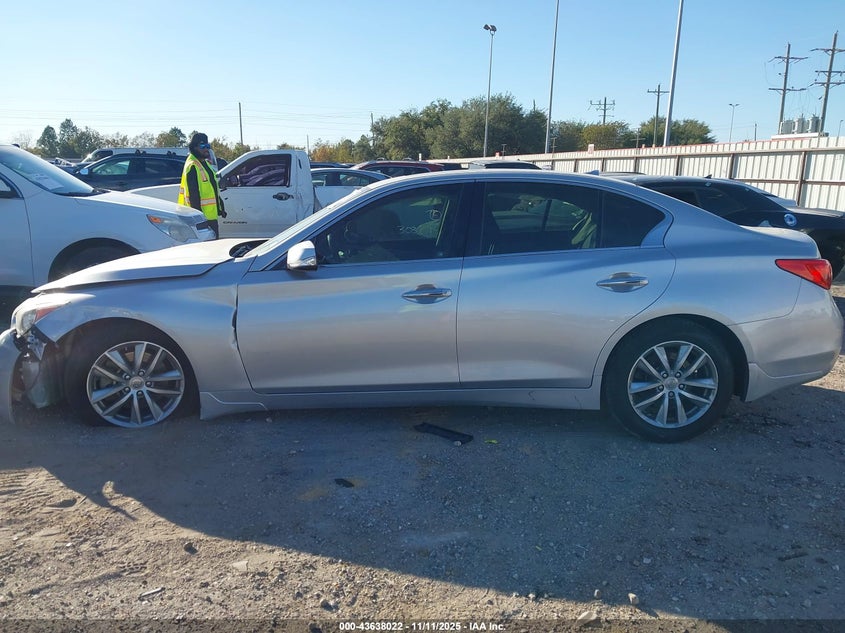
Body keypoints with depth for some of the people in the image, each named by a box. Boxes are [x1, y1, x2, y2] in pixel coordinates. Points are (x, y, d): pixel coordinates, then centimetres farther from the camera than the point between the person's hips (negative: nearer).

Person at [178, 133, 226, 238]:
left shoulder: (205, 163, 17)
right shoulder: (192, 166, -14)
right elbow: (193, 194, -20)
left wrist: (220, 207, 21)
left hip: (211, 215, 10)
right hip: (202, 216, -10)